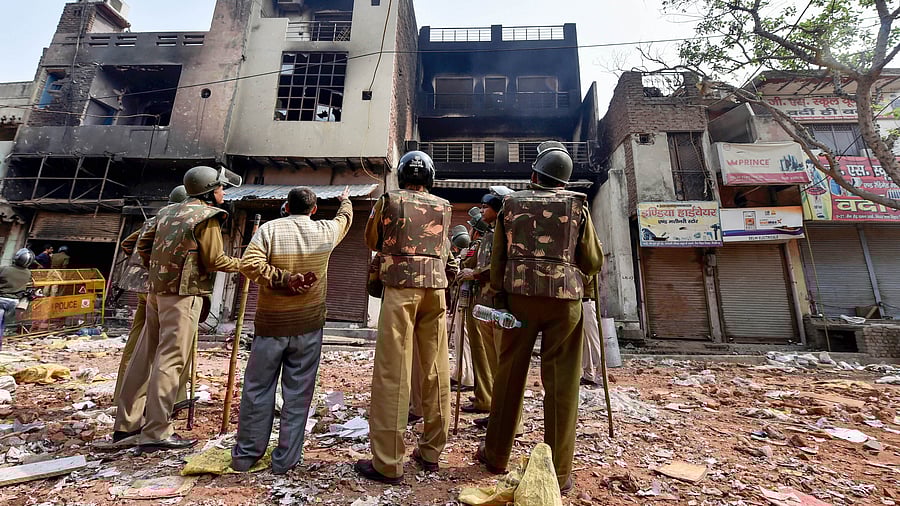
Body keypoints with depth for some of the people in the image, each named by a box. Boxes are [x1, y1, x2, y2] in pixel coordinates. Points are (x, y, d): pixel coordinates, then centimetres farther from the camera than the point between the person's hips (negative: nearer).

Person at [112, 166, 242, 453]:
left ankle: (126, 427, 24)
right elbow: (214, 261, -12)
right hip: (184, 294, -8)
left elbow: (143, 243, 17)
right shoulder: (207, 217, -10)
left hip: (157, 291, 9)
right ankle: (156, 433, 1)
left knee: (144, 356, 13)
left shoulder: (169, 212, 15)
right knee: (170, 360, -5)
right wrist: (241, 265, 3)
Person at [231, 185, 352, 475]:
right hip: (308, 325, 0)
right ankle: (285, 460, 20)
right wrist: (345, 200, 40)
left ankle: (245, 455, 28)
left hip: (271, 323, 0)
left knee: (257, 390, 15)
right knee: (298, 394, 9)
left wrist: (284, 279, -13)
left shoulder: (269, 228, -5)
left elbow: (249, 264, -18)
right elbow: (345, 218, 21)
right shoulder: (325, 231, 0)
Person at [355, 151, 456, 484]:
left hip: (401, 287, -3)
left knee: (393, 371, -1)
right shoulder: (444, 206, 13)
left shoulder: (388, 200, 6)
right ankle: (431, 451, 21)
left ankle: (388, 463, 6)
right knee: (436, 370, 9)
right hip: (435, 288, 4)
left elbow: (372, 243, 16)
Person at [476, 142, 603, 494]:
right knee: (561, 382, 6)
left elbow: (497, 258, 7)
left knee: (509, 374, 10)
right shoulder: (576, 206, 4)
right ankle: (558, 471, 16)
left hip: (520, 296, 1)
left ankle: (495, 455, 25)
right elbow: (593, 262, 4)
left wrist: (499, 296, 14)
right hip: (564, 299, -1)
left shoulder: (511, 204, 7)